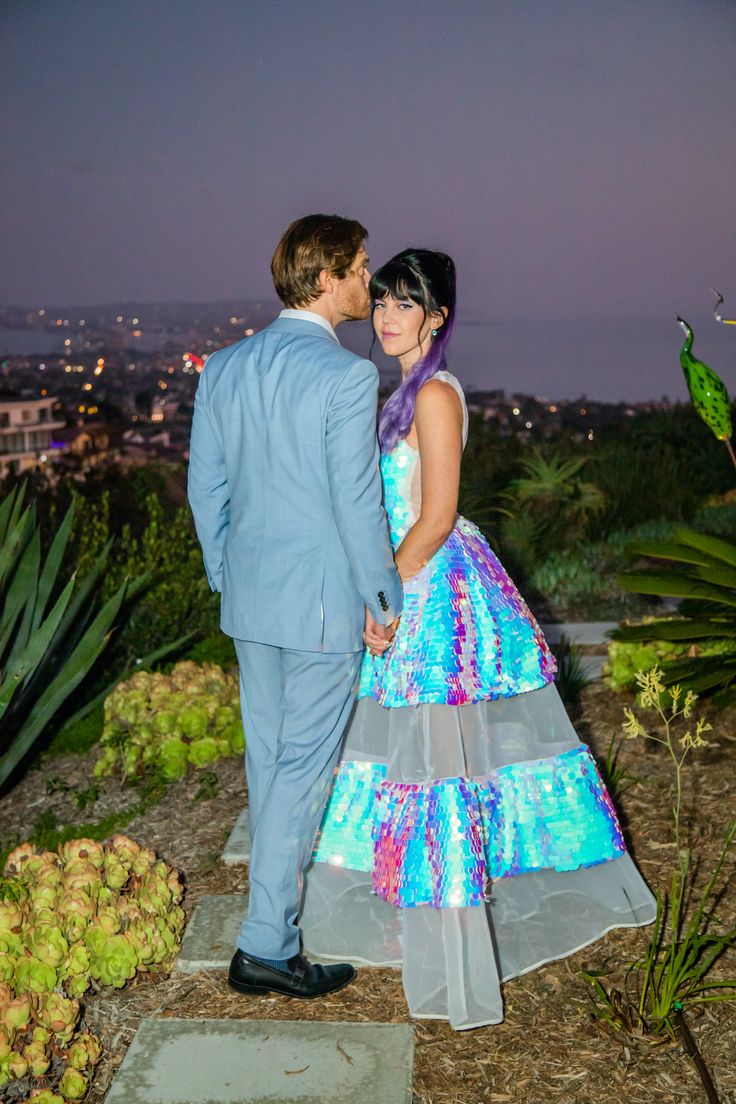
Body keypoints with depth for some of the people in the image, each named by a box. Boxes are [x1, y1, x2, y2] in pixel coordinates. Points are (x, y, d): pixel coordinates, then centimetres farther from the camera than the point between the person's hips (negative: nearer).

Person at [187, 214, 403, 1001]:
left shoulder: (222, 368, 3)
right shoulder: (348, 376, -17)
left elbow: (205, 486, 8)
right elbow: (358, 502, -17)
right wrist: (384, 601, -5)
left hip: (249, 596, 7)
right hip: (323, 602, -7)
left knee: (267, 756, 19)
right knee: (304, 765, 2)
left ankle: (285, 884, 38)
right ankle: (266, 944, 7)